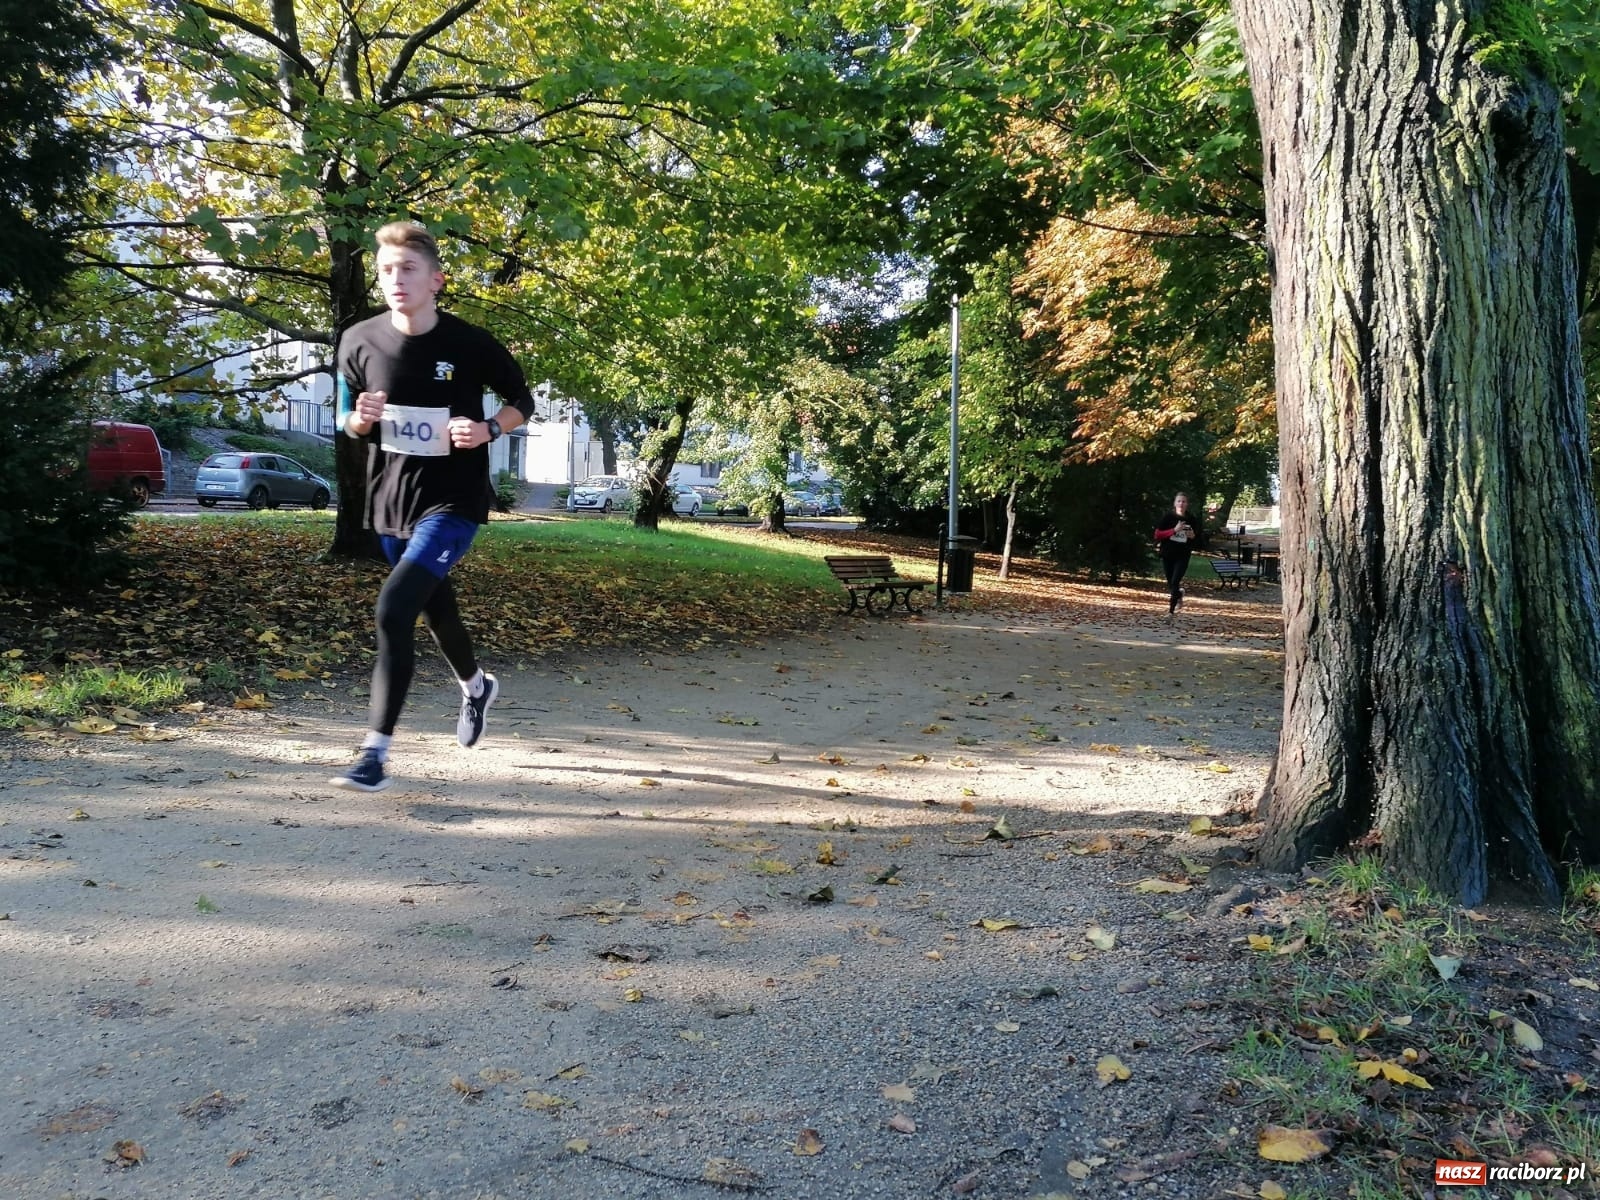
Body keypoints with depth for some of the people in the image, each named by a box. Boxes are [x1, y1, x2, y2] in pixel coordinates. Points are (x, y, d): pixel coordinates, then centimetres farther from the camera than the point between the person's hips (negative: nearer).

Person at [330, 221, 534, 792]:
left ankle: (375, 753, -12)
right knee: (435, 606, 22)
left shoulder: (471, 345, -13)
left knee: (394, 608, -20)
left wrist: (487, 430, -18)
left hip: (453, 501, -5)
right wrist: (358, 419, -15)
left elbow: (521, 402, 2)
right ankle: (477, 686, 53)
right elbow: (348, 419, 9)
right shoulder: (359, 341, -4)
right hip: (389, 501, 5)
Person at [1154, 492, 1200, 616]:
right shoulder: (1168, 518, -3)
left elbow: (1198, 539, 12)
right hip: (1167, 555, 1)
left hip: (1183, 556, -1)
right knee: (1170, 582, 12)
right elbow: (1158, 534, -10)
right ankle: (1179, 596, 45)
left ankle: (1171, 610, -8)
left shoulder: (1192, 520, 1)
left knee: (1175, 582, -14)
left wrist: (1193, 536, -12)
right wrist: (1174, 530, -20)